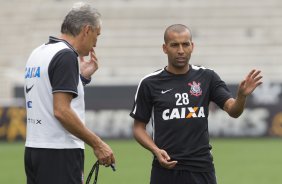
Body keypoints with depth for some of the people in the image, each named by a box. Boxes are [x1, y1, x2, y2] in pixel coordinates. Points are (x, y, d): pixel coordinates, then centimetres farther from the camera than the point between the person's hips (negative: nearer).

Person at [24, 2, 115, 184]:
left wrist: (83, 76, 18)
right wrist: (97, 144, -15)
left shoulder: (38, 53, 15)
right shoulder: (66, 56, -13)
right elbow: (61, 111, -21)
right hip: (60, 154, -9)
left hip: (33, 149, 9)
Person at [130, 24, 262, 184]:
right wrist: (156, 150, -11)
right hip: (165, 169, -1)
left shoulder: (207, 78, 5)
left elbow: (233, 110, -5)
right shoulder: (150, 83, 2)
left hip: (202, 170, 1)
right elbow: (139, 127, 7)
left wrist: (242, 96, -27)